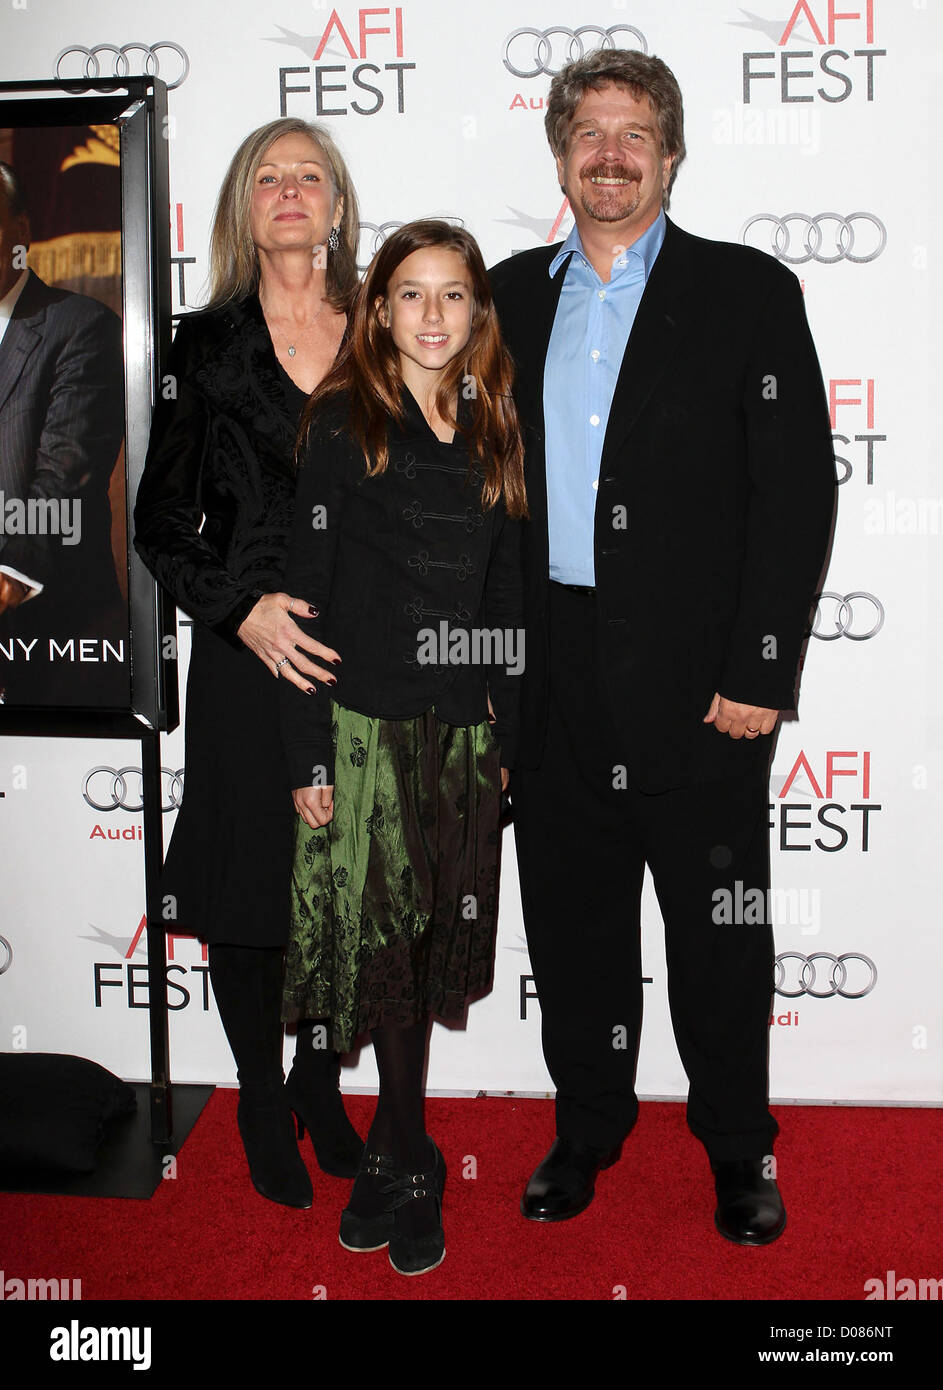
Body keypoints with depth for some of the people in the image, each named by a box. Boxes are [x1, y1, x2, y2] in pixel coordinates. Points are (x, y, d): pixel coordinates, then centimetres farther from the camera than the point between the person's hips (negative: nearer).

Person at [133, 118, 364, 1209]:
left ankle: (319, 1081, 31)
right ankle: (263, 1107, 27)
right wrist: (242, 609, -12)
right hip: (246, 654, -1)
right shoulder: (205, 345, 4)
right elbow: (161, 522, 2)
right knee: (249, 881, 6)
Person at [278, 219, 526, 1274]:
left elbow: (504, 600, 13)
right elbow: (306, 593, -6)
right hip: (365, 723, -4)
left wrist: (509, 740, 9)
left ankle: (387, 1150, 27)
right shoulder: (344, 423, -2)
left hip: (464, 729, 4)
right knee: (382, 940, 0)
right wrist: (306, 754, -10)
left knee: (434, 940, 9)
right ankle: (411, 1166, 19)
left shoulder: (492, 434, 10)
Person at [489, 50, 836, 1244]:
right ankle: (587, 1125, 32)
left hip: (698, 679, -3)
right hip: (551, 678, 4)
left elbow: (799, 492, -5)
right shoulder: (511, 297, 12)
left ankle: (738, 1147, 28)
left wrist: (761, 672, -12)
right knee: (569, 914, 13)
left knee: (718, 923, 8)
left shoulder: (748, 294, 0)